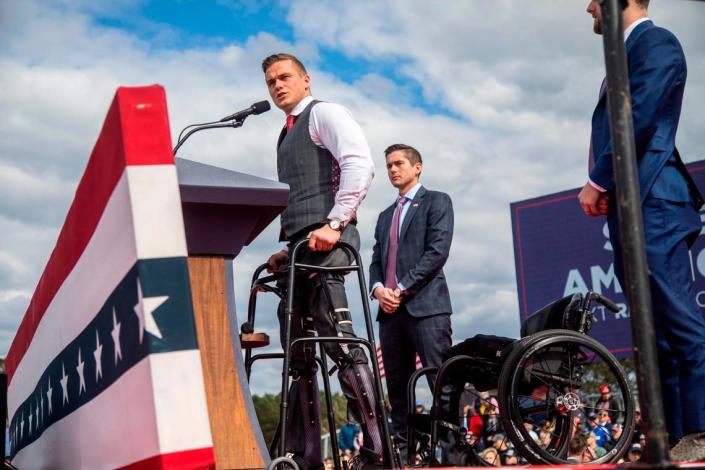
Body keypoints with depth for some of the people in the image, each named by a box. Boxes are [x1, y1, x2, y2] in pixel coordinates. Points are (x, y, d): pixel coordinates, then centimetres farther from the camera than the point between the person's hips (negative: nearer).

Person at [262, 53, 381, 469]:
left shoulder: (324, 113, 2)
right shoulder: (287, 136, 27)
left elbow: (360, 164, -15)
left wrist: (334, 223, -21)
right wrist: (289, 250, 15)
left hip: (326, 240, -9)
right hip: (301, 247, 9)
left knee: (338, 339, -19)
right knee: (299, 353, 6)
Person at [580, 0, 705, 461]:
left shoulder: (656, 43, -3)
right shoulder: (627, 53, 25)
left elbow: (639, 120, -15)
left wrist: (597, 182, -11)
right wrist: (603, 190, 6)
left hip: (653, 205, -10)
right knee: (655, 332, 7)